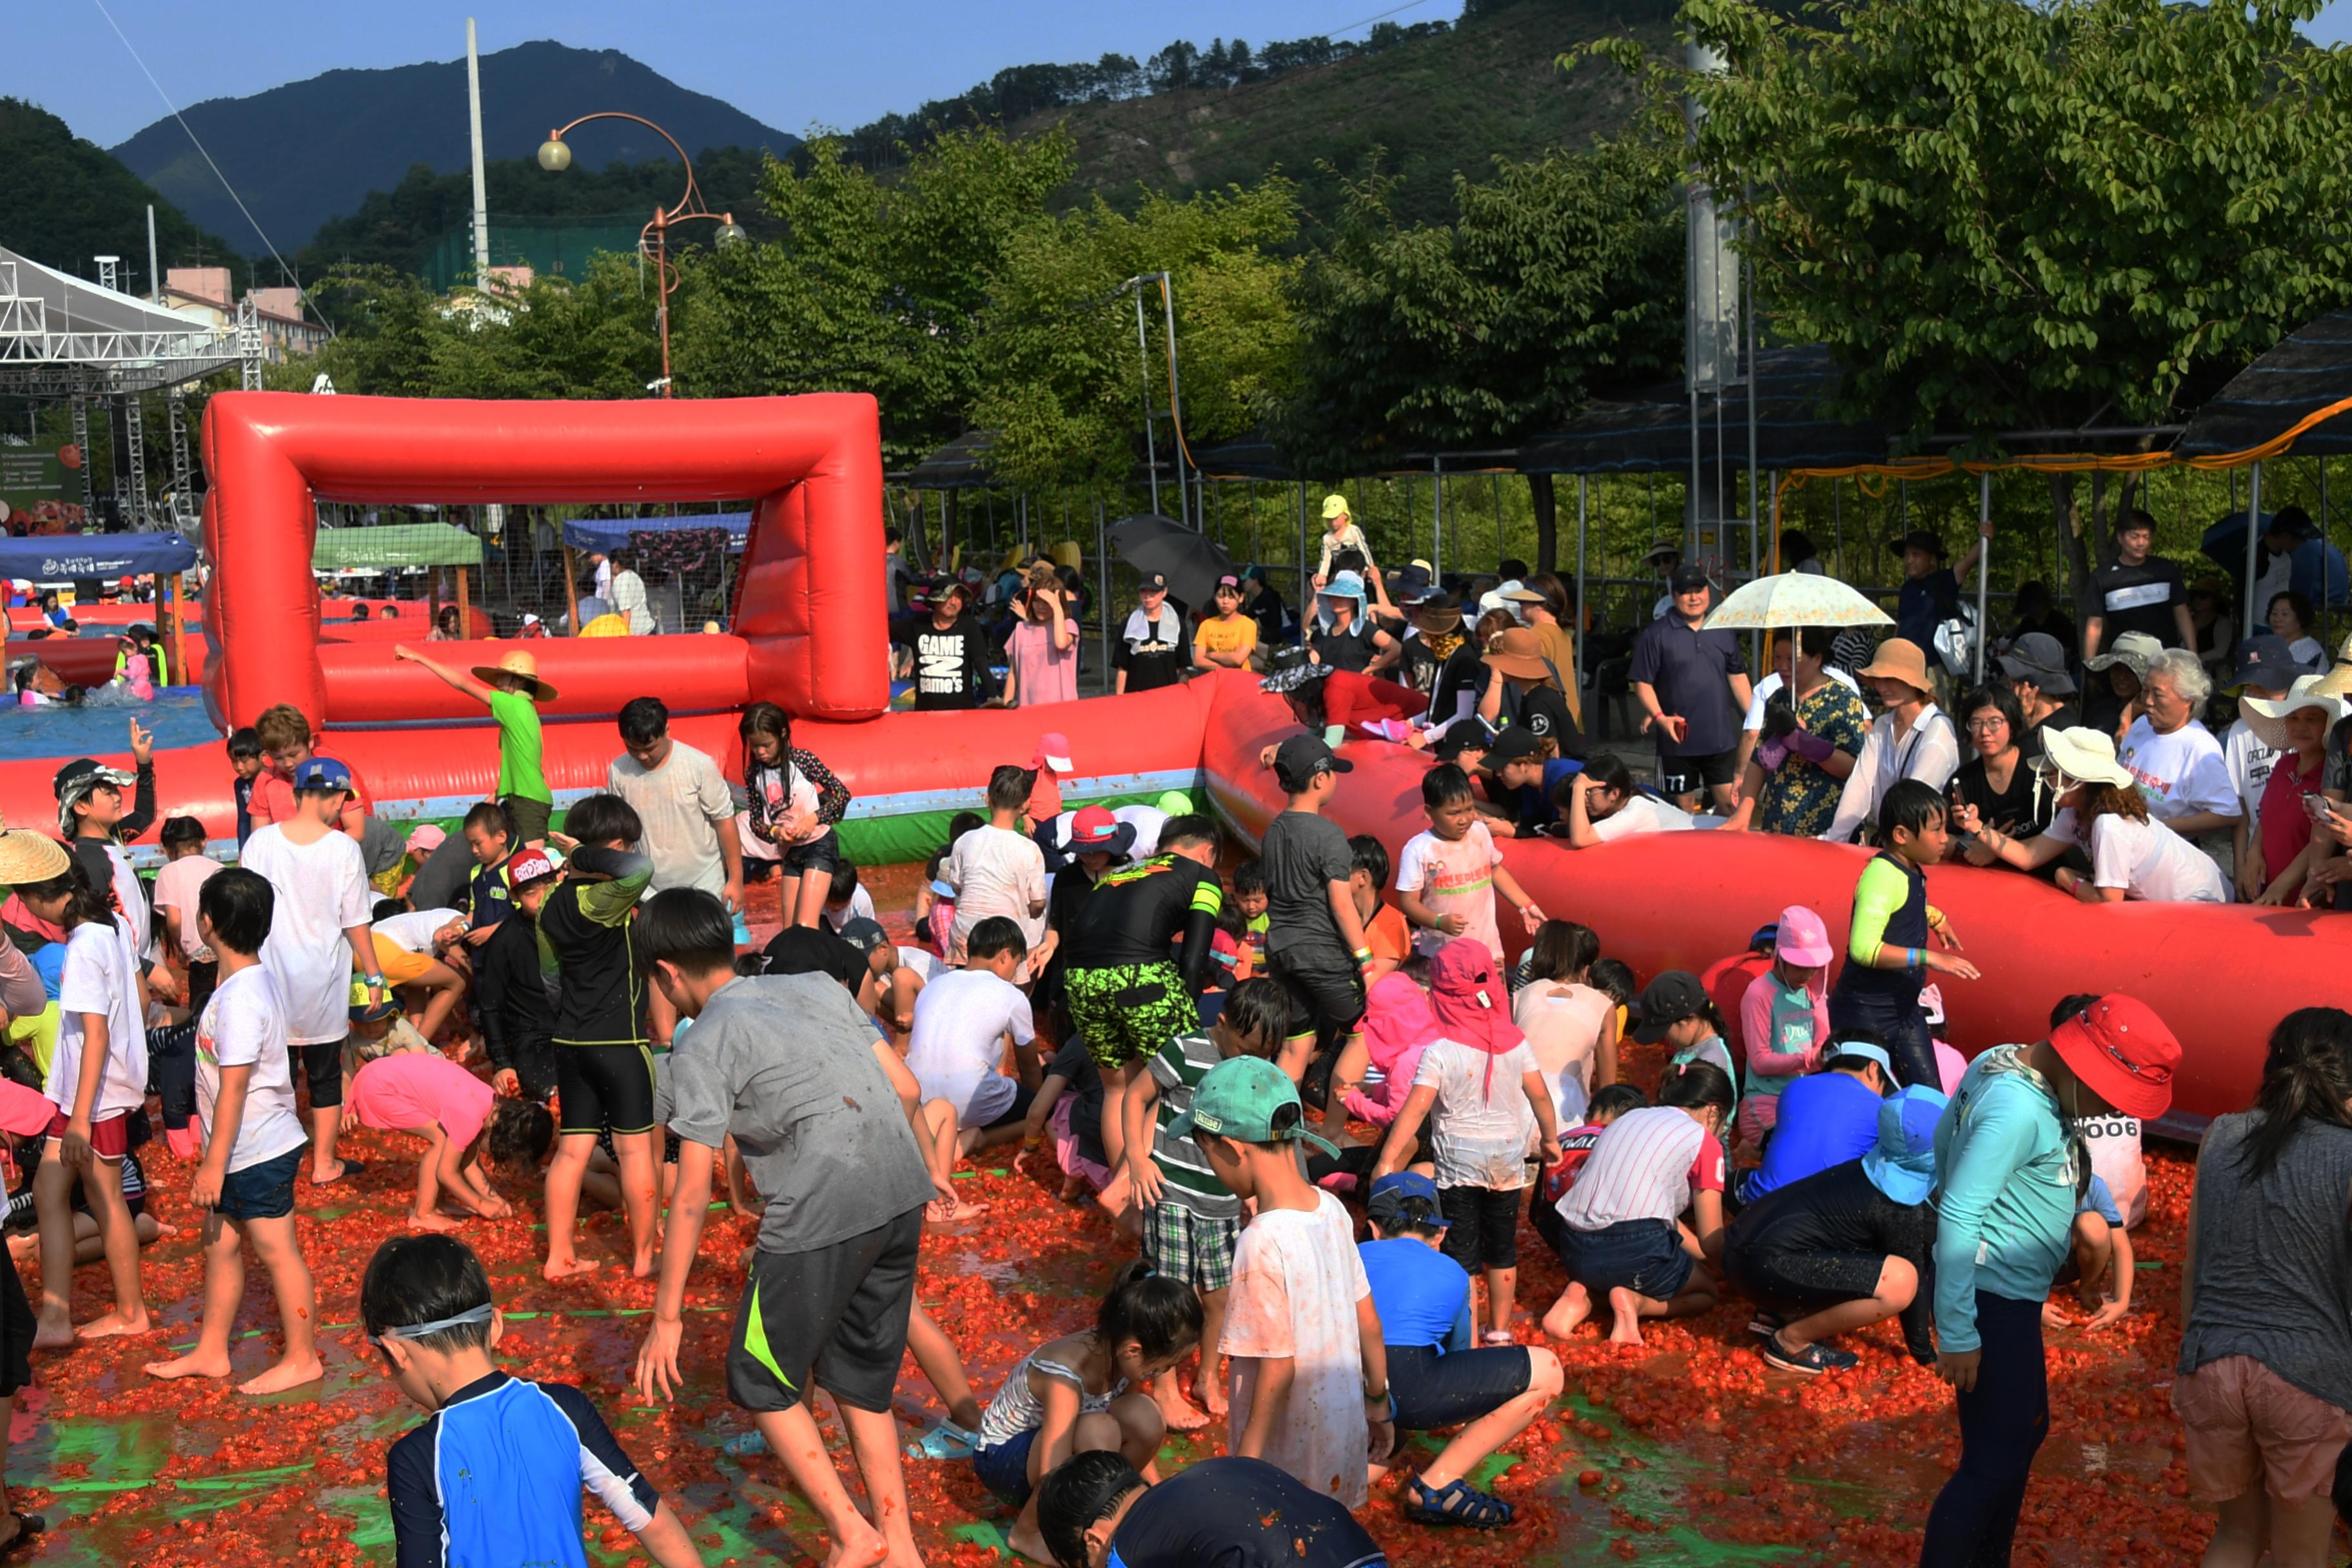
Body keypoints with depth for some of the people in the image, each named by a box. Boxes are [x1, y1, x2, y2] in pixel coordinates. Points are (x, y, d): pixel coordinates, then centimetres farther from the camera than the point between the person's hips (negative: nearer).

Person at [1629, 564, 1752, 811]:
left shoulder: (1723, 632, 11)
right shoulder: (1656, 634, -4)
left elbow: (1738, 678, 17)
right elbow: (1642, 683, -6)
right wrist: (1659, 717, -19)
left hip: (1721, 738, 3)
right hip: (1678, 741, -3)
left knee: (1731, 804, 3)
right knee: (1684, 808, 7)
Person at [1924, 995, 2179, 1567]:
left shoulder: (2004, 1063, 3)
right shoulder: (2018, 1109, -26)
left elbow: (1946, 1137, 17)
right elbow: (1958, 1218, -28)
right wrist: (1957, 1334, -24)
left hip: (2006, 1291, 11)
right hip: (1995, 1299, -11)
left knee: (2025, 1430, 24)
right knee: (1994, 1464, -3)